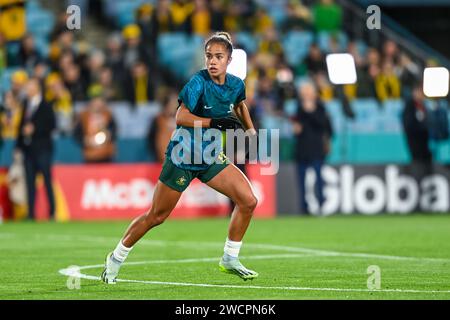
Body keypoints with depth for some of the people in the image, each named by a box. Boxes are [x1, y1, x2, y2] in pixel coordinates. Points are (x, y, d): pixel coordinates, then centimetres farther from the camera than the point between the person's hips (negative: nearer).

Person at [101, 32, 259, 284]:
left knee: (249, 201, -7)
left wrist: (250, 129, 13)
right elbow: (181, 117, -27)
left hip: (211, 158, 6)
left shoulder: (236, 85, -2)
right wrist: (216, 122, -30)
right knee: (156, 216, 3)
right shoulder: (199, 82, -20)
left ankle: (230, 260, 8)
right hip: (182, 156, -6)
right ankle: (116, 258, 22)